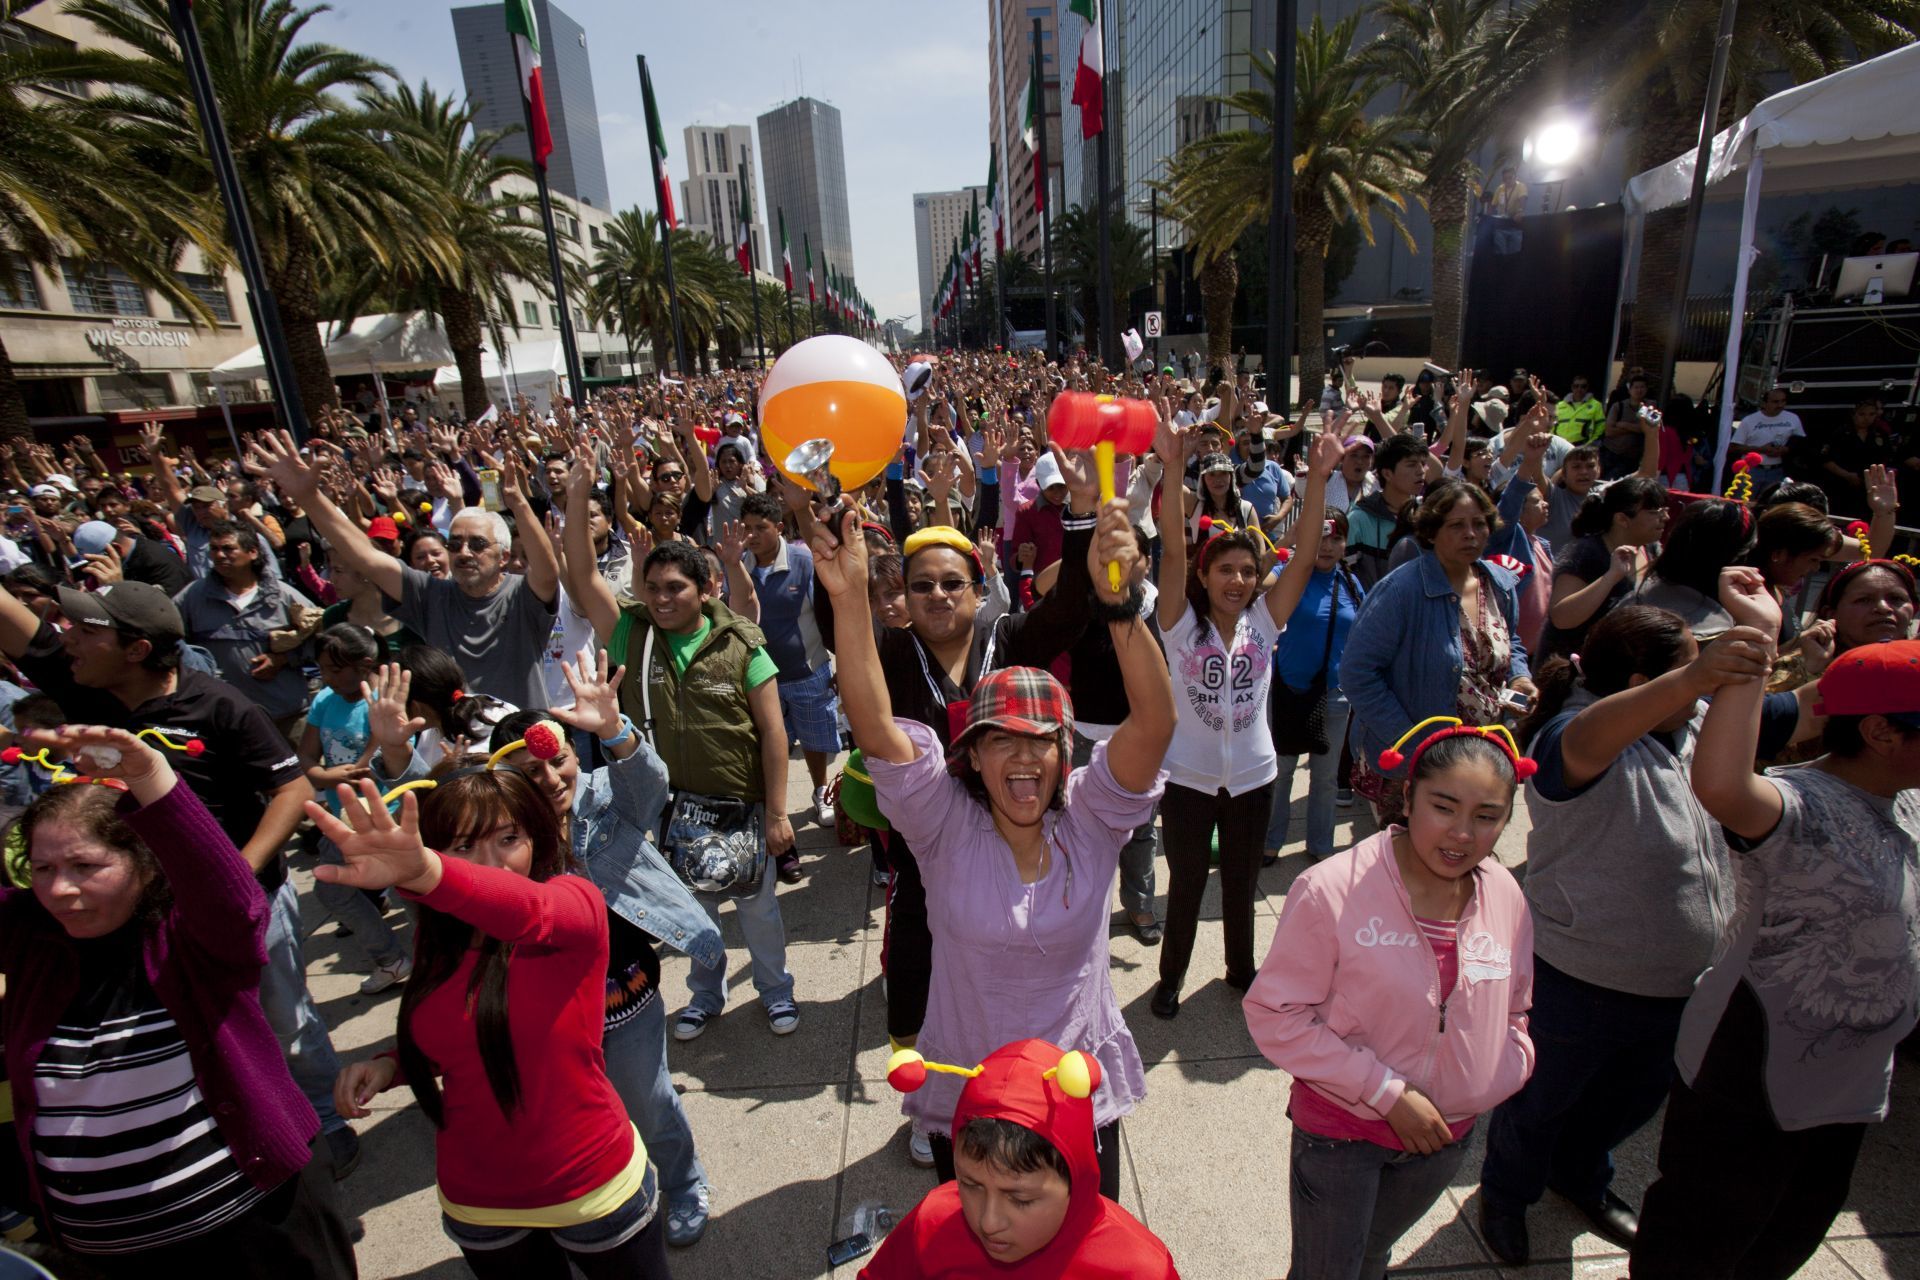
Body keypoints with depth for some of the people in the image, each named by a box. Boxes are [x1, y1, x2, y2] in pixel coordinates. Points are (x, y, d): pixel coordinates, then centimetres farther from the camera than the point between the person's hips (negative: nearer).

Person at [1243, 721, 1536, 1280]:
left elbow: (1511, 1015, 9)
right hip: (1340, 1129, -5)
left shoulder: (1507, 899, -8)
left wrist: (1497, 1081, -8)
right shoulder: (1331, 890, -26)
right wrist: (1387, 1092, -22)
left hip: (1445, 1135, 5)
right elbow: (1275, 1014, -21)